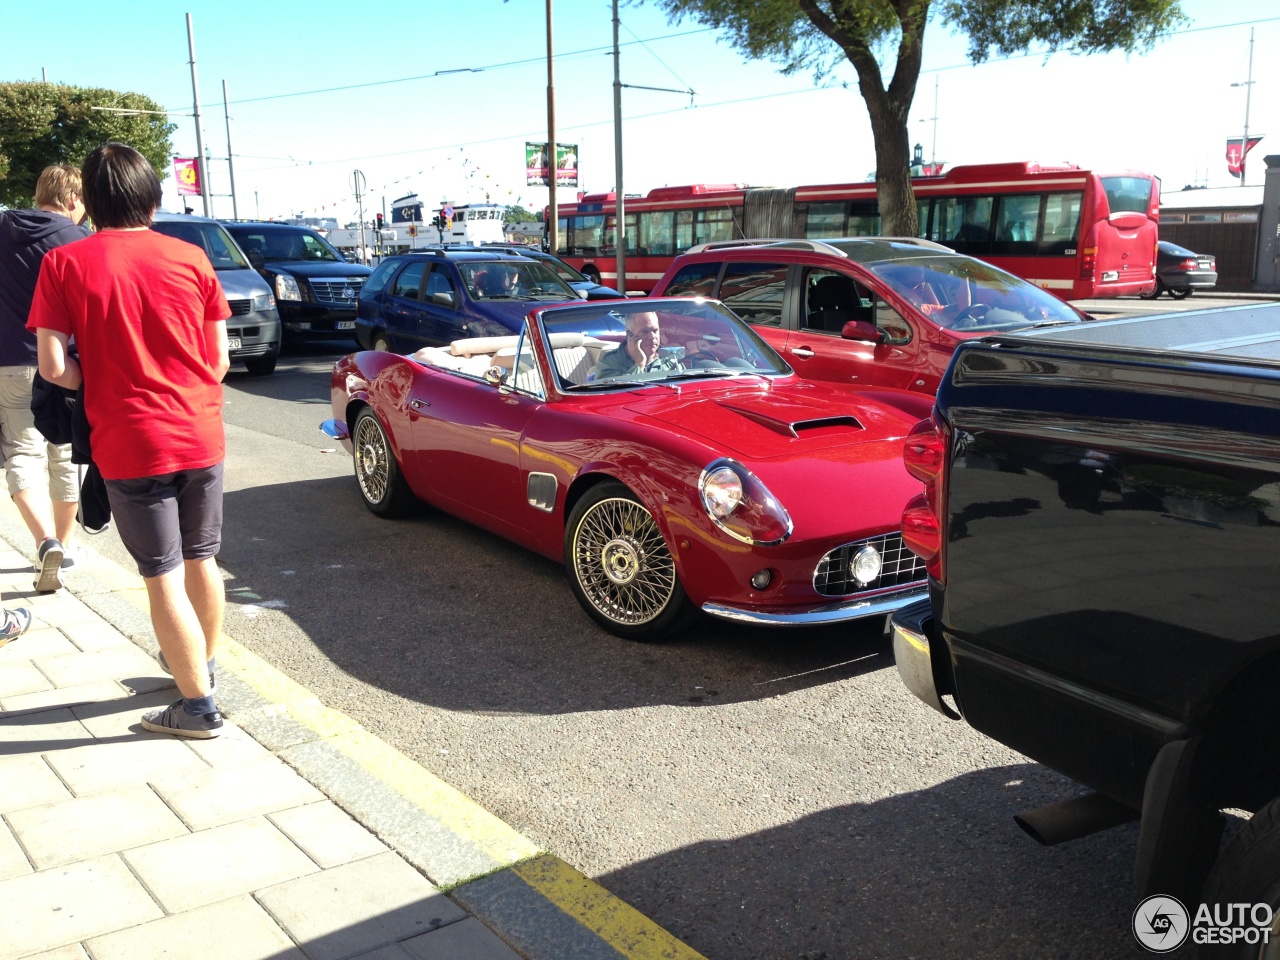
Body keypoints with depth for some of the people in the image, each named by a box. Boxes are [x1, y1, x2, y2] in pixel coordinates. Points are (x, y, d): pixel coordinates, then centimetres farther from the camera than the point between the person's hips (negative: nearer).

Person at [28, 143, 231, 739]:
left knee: (163, 578, 5)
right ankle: (202, 663, 39)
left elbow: (53, 366, -10)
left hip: (130, 445, -3)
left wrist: (98, 384, 9)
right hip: (200, 436, 3)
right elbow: (220, 360, 3)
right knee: (201, 561, 19)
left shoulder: (64, 264, -5)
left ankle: (198, 707, 12)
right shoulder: (190, 258, 1)